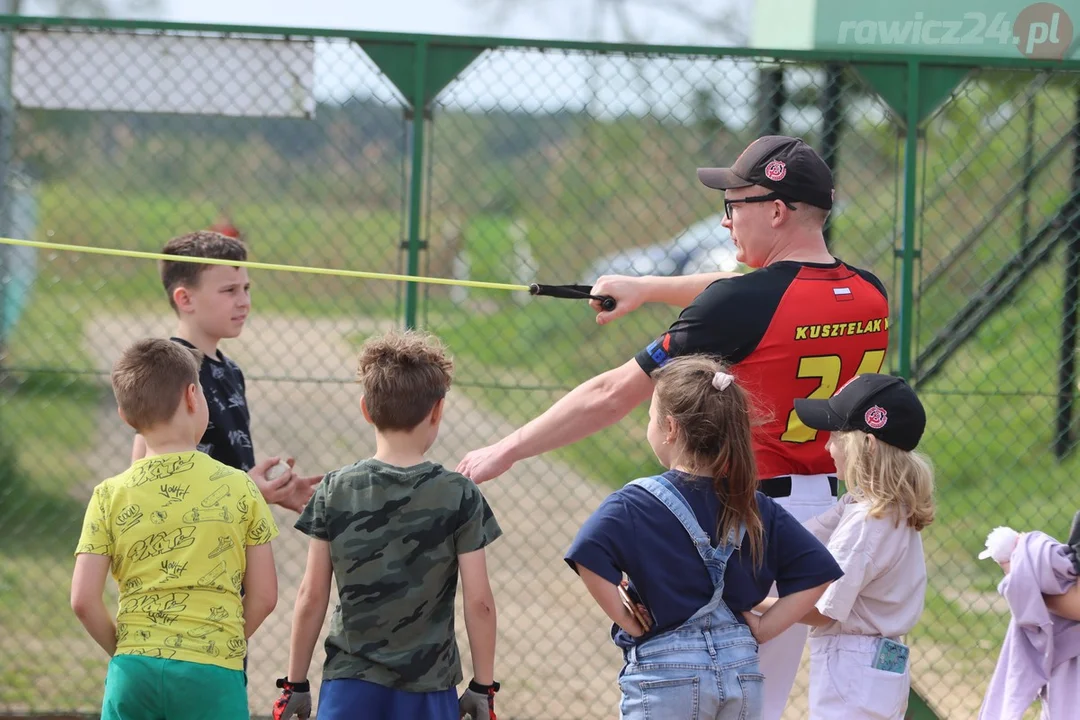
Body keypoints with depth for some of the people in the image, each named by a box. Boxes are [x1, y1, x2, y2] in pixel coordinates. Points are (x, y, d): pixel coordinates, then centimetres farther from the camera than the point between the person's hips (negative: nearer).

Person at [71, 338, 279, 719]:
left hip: (133, 673, 2)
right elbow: (264, 596, 3)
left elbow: (83, 600, -1)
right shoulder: (238, 488, 1)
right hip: (213, 674, -2)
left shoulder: (110, 495, 3)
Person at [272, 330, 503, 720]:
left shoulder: (334, 492, -2)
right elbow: (479, 601, -4)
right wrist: (483, 687, 5)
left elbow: (311, 597, 0)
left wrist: (295, 684, 8)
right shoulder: (459, 497, -5)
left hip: (349, 688, 1)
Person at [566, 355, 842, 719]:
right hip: (742, 672, 5)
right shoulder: (754, 508, 5)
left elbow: (591, 559, -26)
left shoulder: (636, 504, -9)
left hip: (665, 675, -5)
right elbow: (816, 574, 2)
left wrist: (627, 621, -12)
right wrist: (756, 631, 3)